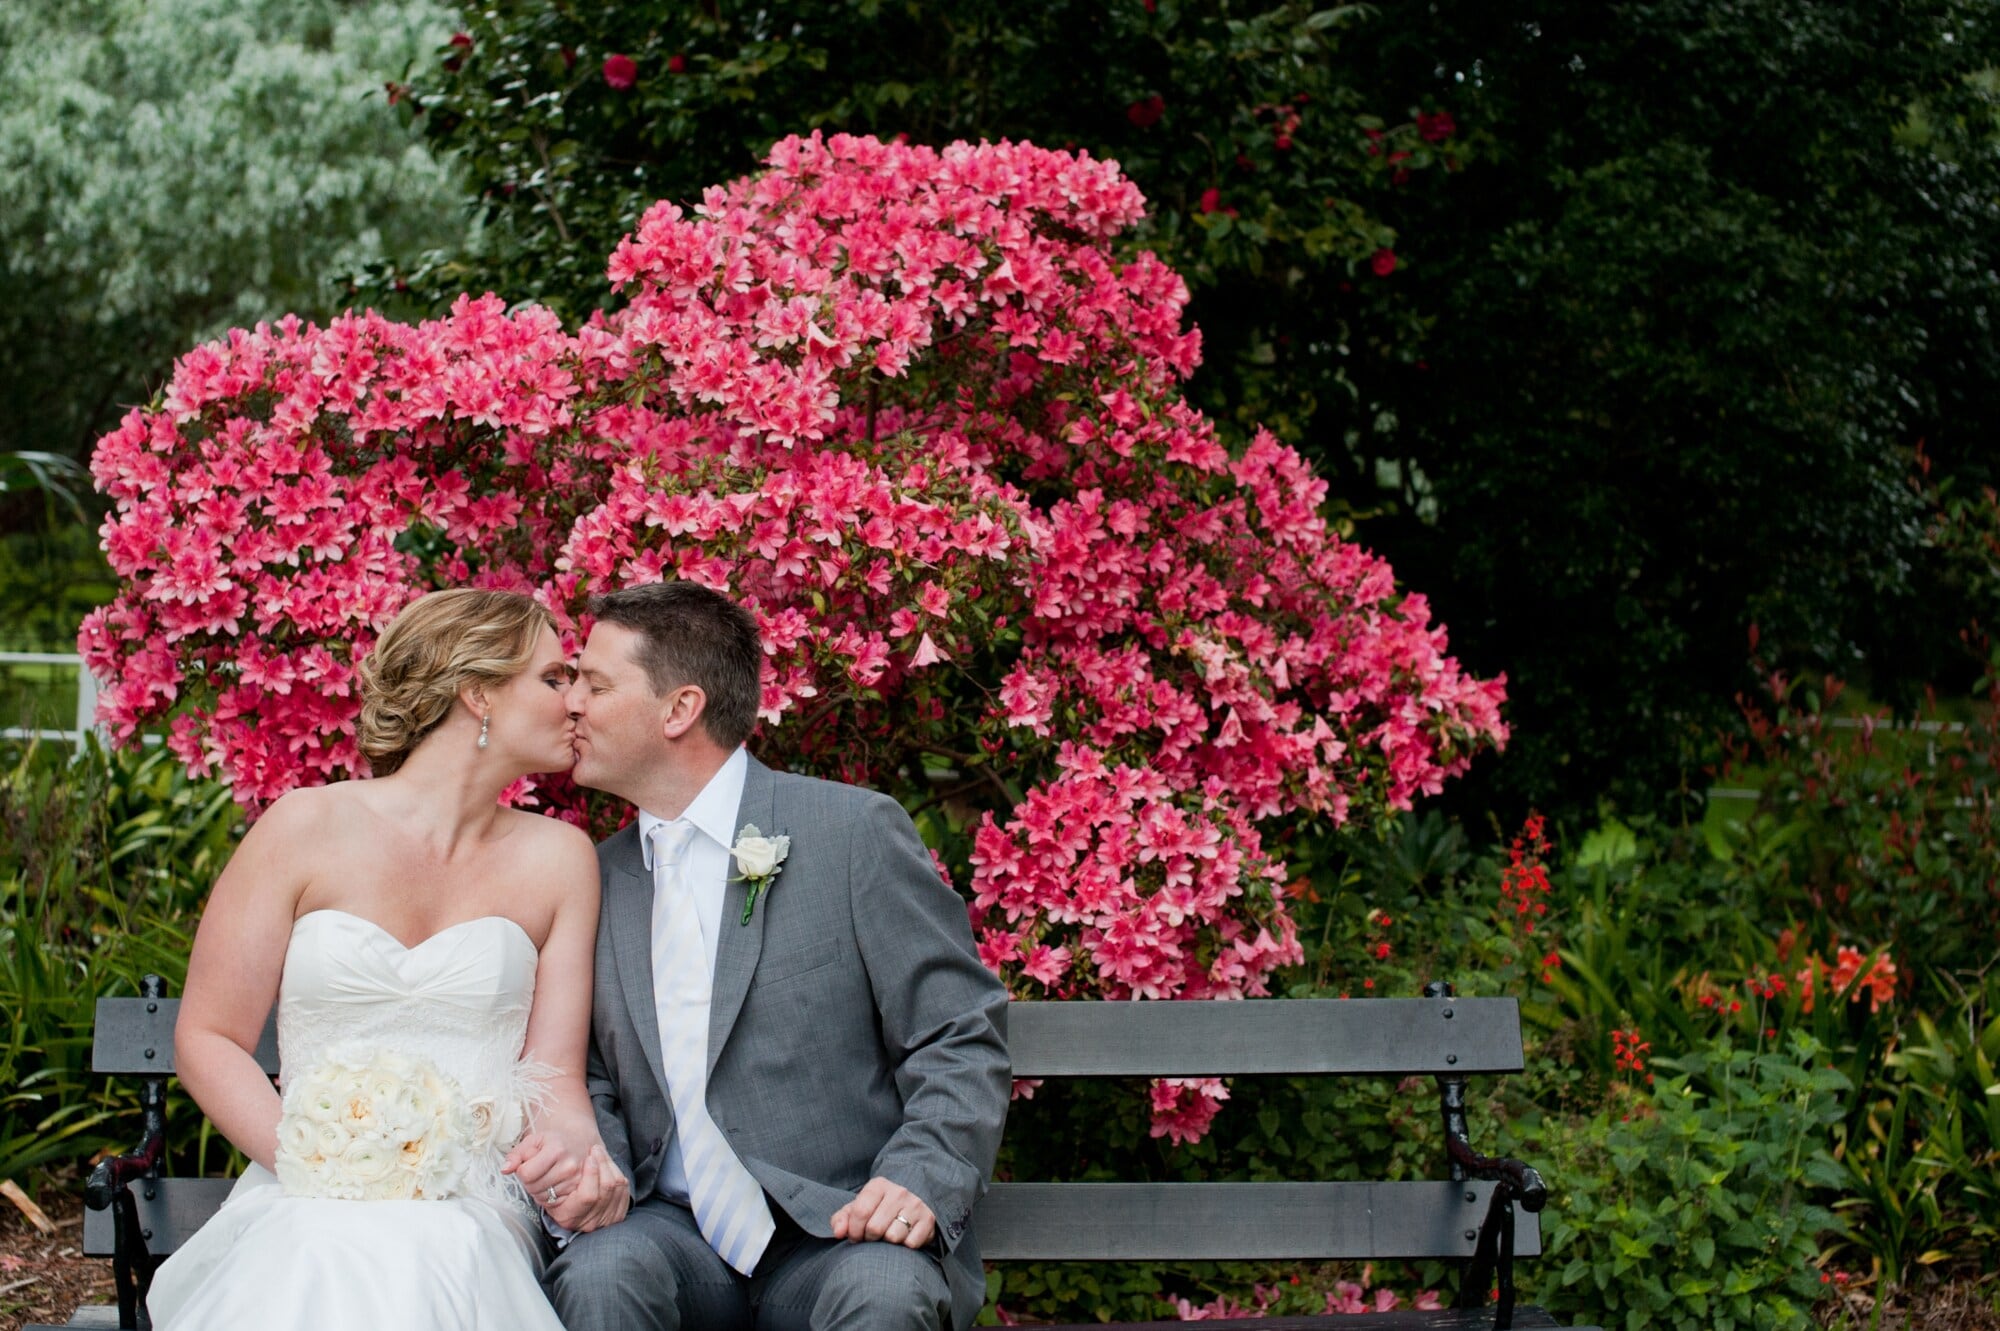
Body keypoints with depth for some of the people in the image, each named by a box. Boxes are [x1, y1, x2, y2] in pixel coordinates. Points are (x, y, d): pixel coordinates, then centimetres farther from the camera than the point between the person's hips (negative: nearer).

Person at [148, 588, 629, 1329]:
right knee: (326, 1270, -38)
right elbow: (206, 1039, 4)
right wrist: (312, 1167, -11)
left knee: (423, 1265, -36)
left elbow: (553, 1075, 8)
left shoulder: (555, 859, 12)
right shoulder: (310, 829, 5)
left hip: (471, 1211, 1)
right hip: (304, 1213, -1)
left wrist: (585, 1163, -16)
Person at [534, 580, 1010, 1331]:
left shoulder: (854, 832, 0)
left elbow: (963, 1043, -2)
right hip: (678, 1233, 3)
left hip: (839, 1238, -3)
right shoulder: (599, 880, 15)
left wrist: (921, 1182, -19)